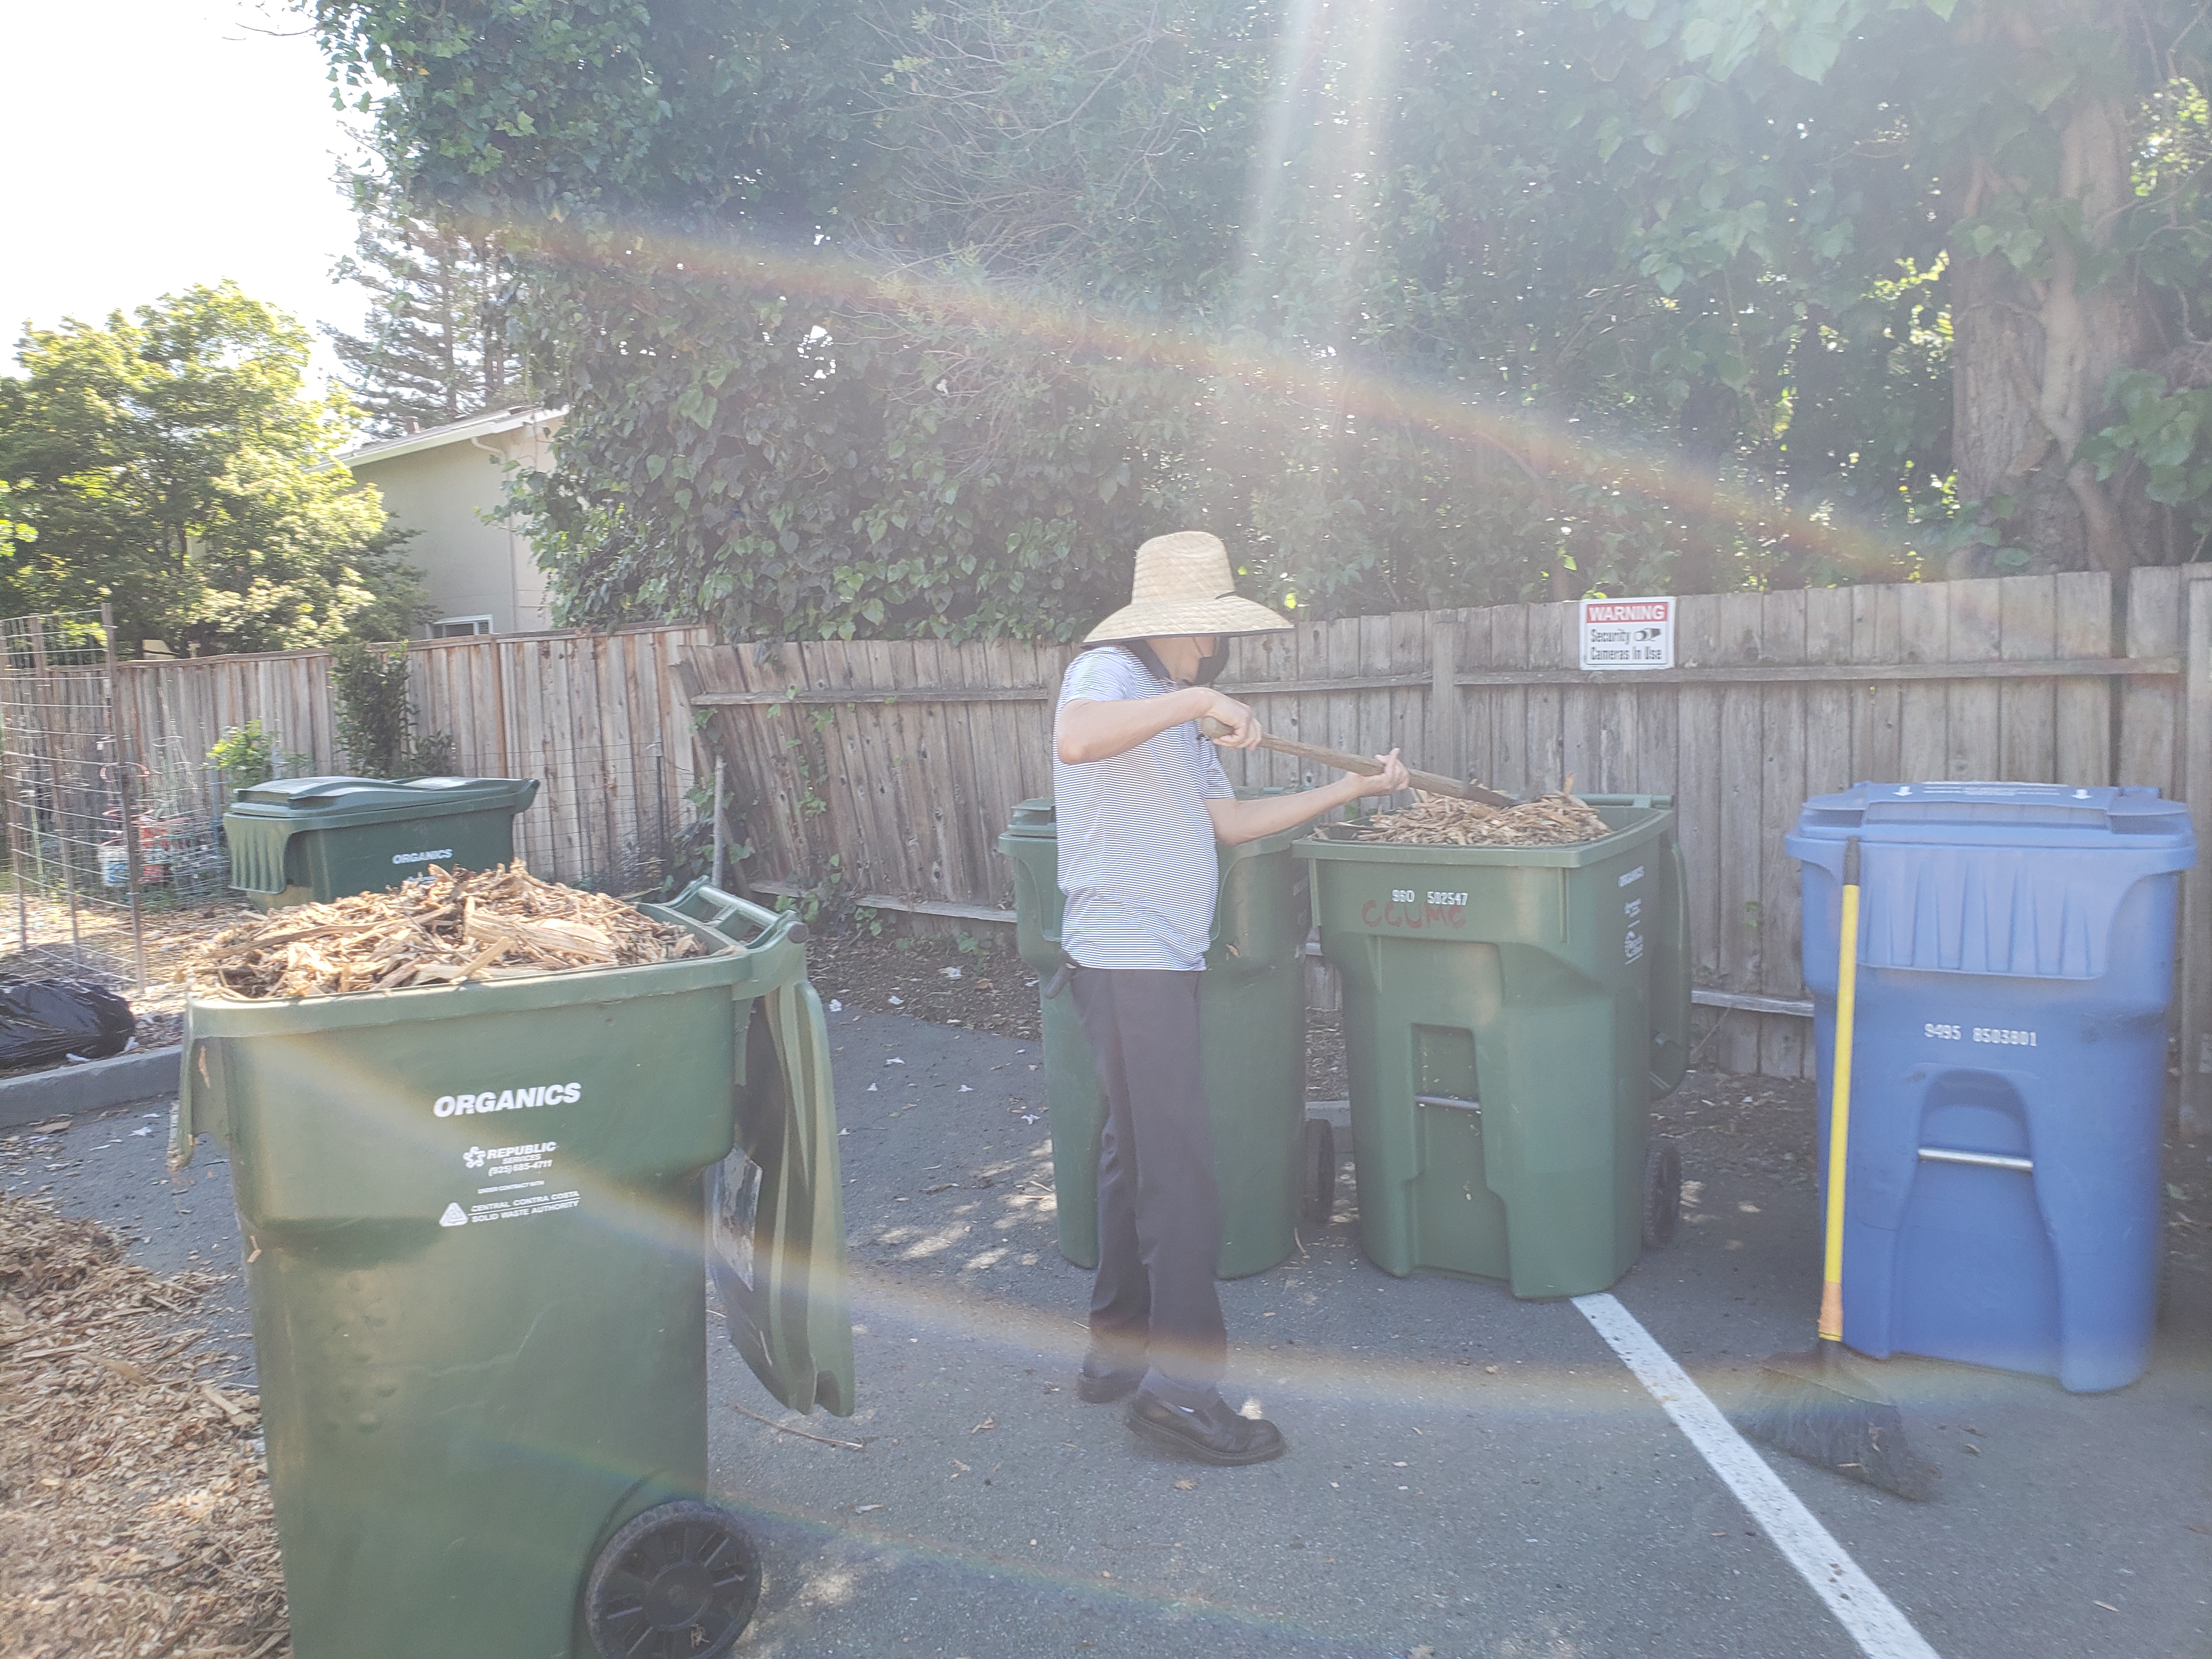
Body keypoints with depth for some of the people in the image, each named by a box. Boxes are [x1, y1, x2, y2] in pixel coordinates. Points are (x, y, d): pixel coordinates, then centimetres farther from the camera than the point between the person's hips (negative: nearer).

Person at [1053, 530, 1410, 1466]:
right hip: (1129, 961, -10)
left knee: (1138, 1155, 16)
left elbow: (1228, 820, 18)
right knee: (1179, 1167, -8)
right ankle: (1180, 1387, 1)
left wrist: (1351, 790, 17)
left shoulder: (1175, 709, 20)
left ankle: (1120, 1349, 28)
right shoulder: (1108, 673, -10)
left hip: (1157, 963, 10)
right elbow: (1076, 740, -34)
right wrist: (1195, 699, -31)